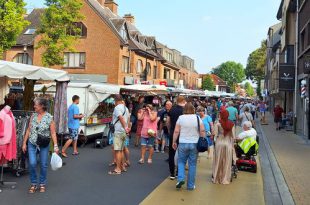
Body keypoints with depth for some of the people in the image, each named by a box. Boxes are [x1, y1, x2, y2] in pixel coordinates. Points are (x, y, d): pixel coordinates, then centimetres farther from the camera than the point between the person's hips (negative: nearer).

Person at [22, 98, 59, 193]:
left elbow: (53, 133, -9)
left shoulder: (49, 118, -8)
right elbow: (28, 130, 7)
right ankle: (34, 184, 12)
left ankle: (42, 184, 23)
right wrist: (24, 143, 6)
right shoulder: (33, 116, 2)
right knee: (32, 164, -7)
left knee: (44, 165, 5)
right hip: (32, 144, 2)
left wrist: (55, 146, -14)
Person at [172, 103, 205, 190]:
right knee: (192, 164, 7)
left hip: (183, 143, -1)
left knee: (181, 161, 14)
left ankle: (180, 179, -4)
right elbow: (202, 131, -2)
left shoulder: (181, 118, -2)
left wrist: (174, 142, 6)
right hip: (195, 144, 1)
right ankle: (190, 185, 12)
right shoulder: (197, 118, 1)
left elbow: (176, 131, -3)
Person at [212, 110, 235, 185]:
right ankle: (225, 179, 16)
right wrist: (232, 145, 9)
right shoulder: (231, 124, -1)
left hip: (219, 143, -1)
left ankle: (216, 179, 18)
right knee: (227, 162, 10)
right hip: (228, 143, 1)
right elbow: (233, 136, -1)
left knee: (218, 162, 10)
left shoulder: (218, 124, -7)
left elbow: (215, 134, -9)